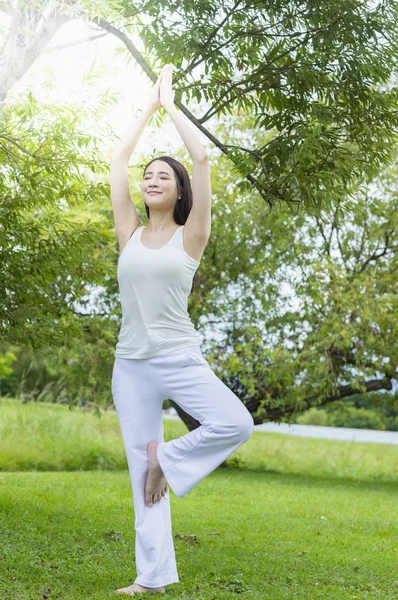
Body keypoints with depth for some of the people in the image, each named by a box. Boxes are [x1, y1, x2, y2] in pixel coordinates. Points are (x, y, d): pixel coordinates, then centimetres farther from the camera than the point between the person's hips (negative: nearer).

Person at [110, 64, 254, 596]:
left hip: (180, 358, -2)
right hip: (131, 364, 2)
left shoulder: (190, 236, 0)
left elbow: (202, 158, -6)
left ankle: (167, 459, 1)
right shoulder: (130, 234, 8)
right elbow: (118, 160, 8)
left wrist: (171, 104, 4)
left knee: (236, 423, -24)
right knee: (140, 471, 2)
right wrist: (149, 105, 13)